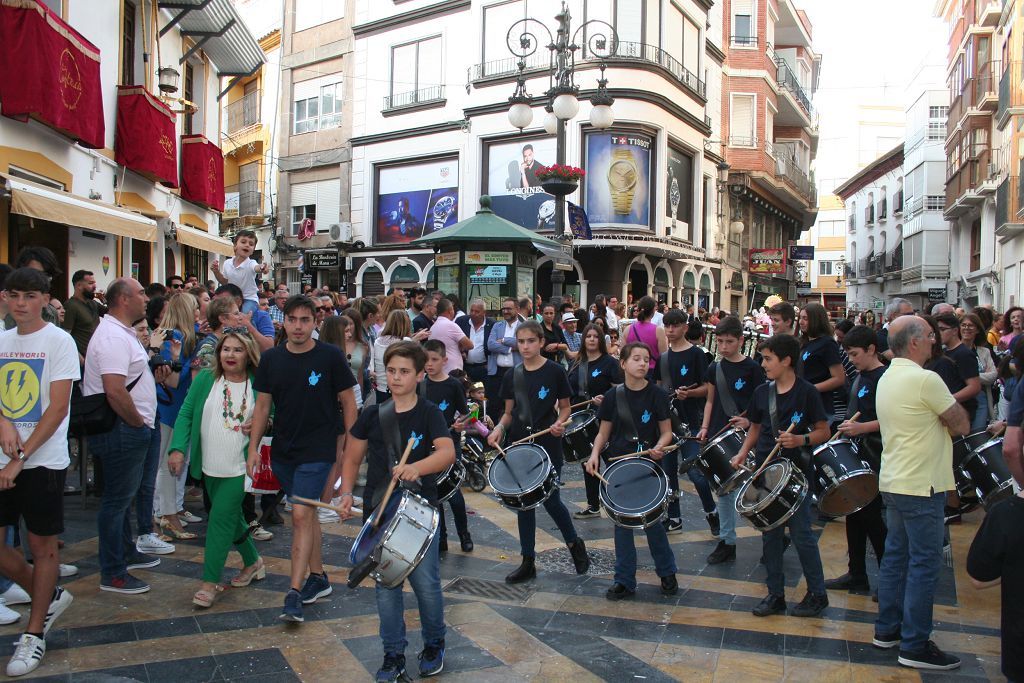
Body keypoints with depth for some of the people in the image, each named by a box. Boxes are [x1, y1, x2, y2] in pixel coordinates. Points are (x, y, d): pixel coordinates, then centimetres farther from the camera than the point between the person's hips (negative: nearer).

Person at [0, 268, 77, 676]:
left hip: (43, 460, -5)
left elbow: (58, 407, -12)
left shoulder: (59, 341, -8)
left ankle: (35, 633, 19)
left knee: (42, 543, 5)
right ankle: (49, 598, 30)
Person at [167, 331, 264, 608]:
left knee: (221, 518, -7)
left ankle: (210, 582, 3)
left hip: (240, 468, -4)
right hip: (211, 466, 4)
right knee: (231, 517, 15)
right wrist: (178, 448, -11)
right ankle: (253, 562, 35)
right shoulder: (205, 379, 1)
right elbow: (186, 414, 0)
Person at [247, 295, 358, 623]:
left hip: (318, 450, -5)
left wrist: (350, 448, -3)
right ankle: (317, 577, 29)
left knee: (301, 515, -12)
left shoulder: (330, 357, -8)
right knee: (306, 514, 15)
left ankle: (294, 593, -8)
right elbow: (262, 405, 8)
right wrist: (253, 448, 2)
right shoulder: (271, 359, 3)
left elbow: (348, 403, -2)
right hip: (283, 450, 5)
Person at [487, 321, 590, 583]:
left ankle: (574, 543, 28)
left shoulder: (555, 371, -6)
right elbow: (509, 412, 10)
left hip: (548, 445, -4)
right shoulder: (512, 375, 4)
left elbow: (564, 407, 2)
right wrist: (499, 429, -9)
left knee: (550, 500, 0)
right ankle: (527, 562, 19)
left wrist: (559, 423, -18)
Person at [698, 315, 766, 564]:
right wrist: (705, 427, 4)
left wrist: (748, 421, -19)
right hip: (719, 436, 5)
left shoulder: (752, 368, -5)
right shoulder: (715, 368, 8)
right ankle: (727, 541, 17)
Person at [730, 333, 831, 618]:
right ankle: (775, 594, 21)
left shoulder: (806, 392, -9)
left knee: (801, 534, -1)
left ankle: (817, 593, 17)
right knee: (770, 534, 10)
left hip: (797, 472, -5)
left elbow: (823, 432, -6)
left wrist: (800, 440, -24)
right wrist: (743, 452, 1)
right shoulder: (762, 392, 6)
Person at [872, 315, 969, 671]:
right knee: (924, 564, -1)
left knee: (896, 555, 16)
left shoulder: (886, 378, 10)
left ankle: (887, 629, 25)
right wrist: (949, 418, 6)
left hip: (893, 481, 9)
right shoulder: (925, 380, -19)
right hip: (921, 486, -9)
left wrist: (937, 420, 1)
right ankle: (915, 646, 5)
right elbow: (961, 425, -11)